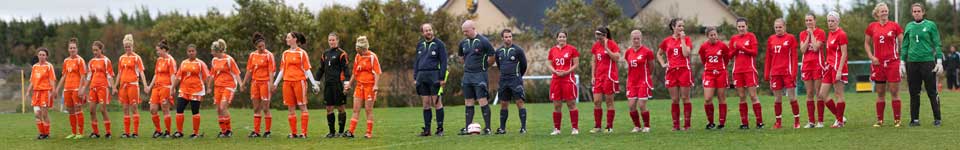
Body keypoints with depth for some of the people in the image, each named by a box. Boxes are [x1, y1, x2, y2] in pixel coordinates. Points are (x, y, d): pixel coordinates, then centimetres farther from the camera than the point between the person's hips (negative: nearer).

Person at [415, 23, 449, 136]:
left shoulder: (439, 44, -2)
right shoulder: (420, 44, 14)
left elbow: (443, 61, -5)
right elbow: (416, 62, 18)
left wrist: (442, 78, -11)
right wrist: (415, 77, 11)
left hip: (434, 76, -5)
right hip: (422, 76, 5)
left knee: (436, 102, -4)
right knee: (426, 104, 7)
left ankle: (440, 128, 0)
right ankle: (427, 129, 10)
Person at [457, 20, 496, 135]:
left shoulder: (483, 41, -10)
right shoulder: (463, 43, 10)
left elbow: (491, 57, -5)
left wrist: (483, 67, 4)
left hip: (479, 75, -6)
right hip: (467, 75, 6)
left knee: (482, 101, -9)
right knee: (468, 102, 9)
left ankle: (487, 128, -6)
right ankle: (467, 127, 12)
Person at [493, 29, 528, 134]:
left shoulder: (518, 50, -4)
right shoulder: (499, 51, 9)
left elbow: (524, 65, 5)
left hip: (515, 80, -5)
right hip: (503, 81, 5)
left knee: (519, 102, -8)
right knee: (503, 104, 7)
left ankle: (523, 127, -7)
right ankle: (502, 128, 13)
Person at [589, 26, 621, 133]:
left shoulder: (612, 44, -6)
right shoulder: (596, 46, 10)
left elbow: (617, 57, -18)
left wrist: (606, 48, -19)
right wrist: (593, 76, 9)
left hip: (610, 76, -5)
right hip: (599, 76, 5)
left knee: (609, 102, -1)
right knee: (596, 101, -1)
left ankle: (609, 127, 4)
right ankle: (597, 126, 5)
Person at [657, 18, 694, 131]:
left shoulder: (686, 39, 3)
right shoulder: (667, 41, 9)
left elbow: (686, 53, -13)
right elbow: (659, 54, 22)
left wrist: (682, 39, -8)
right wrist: (663, 64, 7)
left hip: (684, 70, -2)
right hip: (671, 72, 2)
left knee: (685, 98, -2)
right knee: (674, 100, 3)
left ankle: (687, 124, 2)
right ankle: (676, 125, 6)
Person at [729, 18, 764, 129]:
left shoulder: (751, 36, 1)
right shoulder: (733, 38, 12)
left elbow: (754, 52, -8)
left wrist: (741, 47, -15)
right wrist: (735, 49, -10)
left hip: (749, 70, -4)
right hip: (738, 70, 4)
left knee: (753, 96, -7)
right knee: (742, 97, 3)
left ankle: (759, 122, -4)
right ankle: (744, 123, 5)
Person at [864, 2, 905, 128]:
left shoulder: (894, 26, 0)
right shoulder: (871, 27, 6)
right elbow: (867, 43, 15)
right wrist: (871, 56, 1)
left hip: (892, 62, -2)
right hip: (878, 63, 2)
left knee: (894, 92, -3)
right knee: (880, 93, 8)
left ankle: (897, 120, 0)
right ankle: (880, 120, 13)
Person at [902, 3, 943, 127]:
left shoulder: (930, 25, 1)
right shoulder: (909, 27, 11)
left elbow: (937, 44, 0)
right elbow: (905, 46, 15)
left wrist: (939, 61, -6)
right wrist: (902, 63, 10)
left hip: (928, 61, -3)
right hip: (912, 62, 3)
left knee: (932, 92, -4)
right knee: (914, 93, 5)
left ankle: (937, 119, 1)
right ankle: (915, 119, 11)